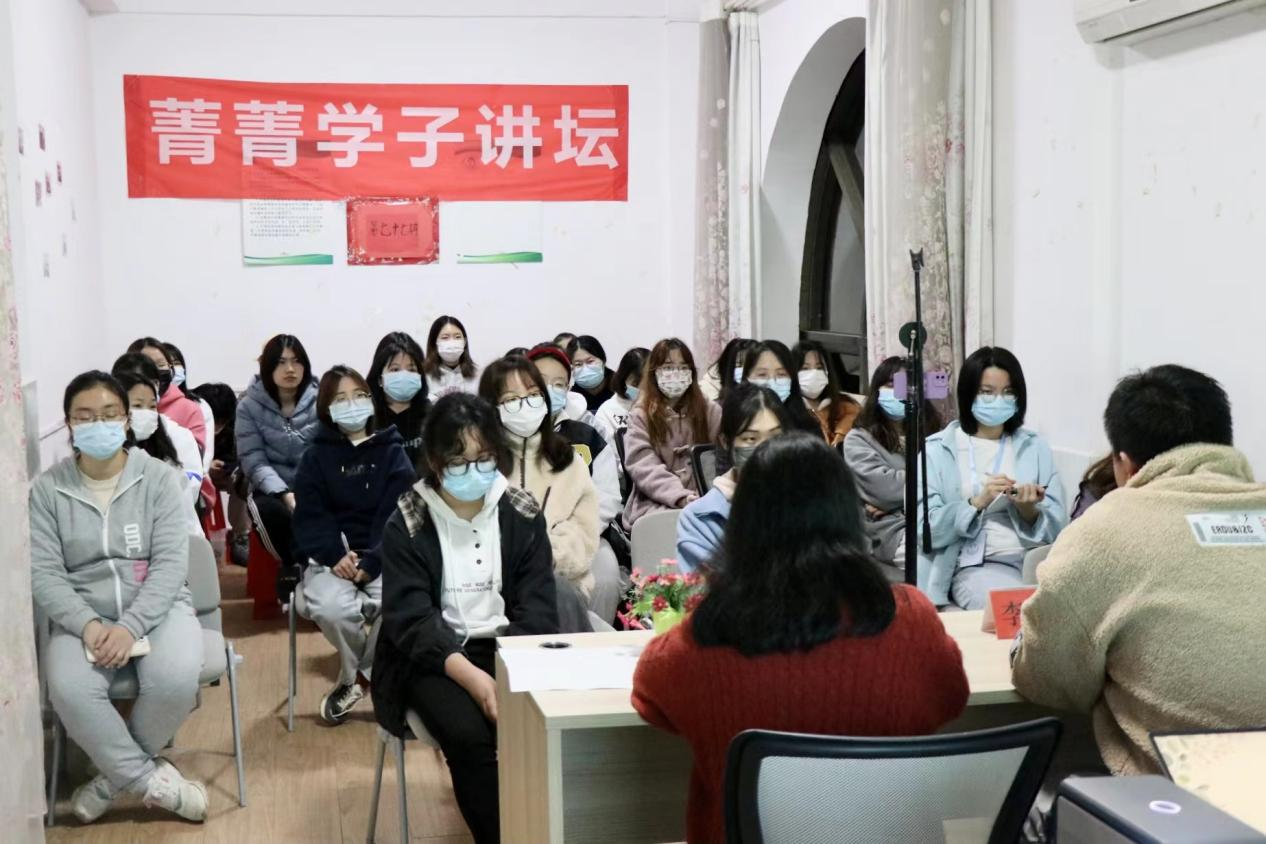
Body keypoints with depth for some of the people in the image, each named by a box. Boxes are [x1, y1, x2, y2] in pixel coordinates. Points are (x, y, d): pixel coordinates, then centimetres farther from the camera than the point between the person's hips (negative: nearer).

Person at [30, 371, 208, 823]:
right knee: (70, 691, -31)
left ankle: (115, 775, -4)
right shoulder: (47, 489, 2)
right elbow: (43, 574, -4)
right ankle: (152, 780, -11)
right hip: (83, 617, 1)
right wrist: (87, 625, -21)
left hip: (158, 608, 0)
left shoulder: (159, 477, -1)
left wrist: (130, 626, -21)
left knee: (175, 679, -31)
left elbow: (171, 563, -8)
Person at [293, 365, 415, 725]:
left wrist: (372, 561, -18)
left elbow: (398, 514, -3)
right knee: (330, 609, -31)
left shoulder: (392, 453, 7)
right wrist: (336, 556, -18)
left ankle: (357, 677, -2)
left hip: (384, 555, 0)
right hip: (331, 555, 1)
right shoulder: (316, 456, 10)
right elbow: (310, 515, 0)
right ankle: (375, 674, 1)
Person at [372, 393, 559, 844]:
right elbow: (410, 621, -12)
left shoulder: (523, 515, 2)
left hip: (508, 648, 2)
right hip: (433, 658, -2)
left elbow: (538, 607, -1)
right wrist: (473, 676, -26)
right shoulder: (406, 526, -5)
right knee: (469, 736, -30)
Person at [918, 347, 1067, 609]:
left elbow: (1057, 528, 9)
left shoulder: (1035, 447, 14)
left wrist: (1029, 511, -13)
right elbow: (926, 528, -4)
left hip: (1036, 561, 3)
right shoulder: (939, 449, 5)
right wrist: (977, 503, -18)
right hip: (975, 566, -3)